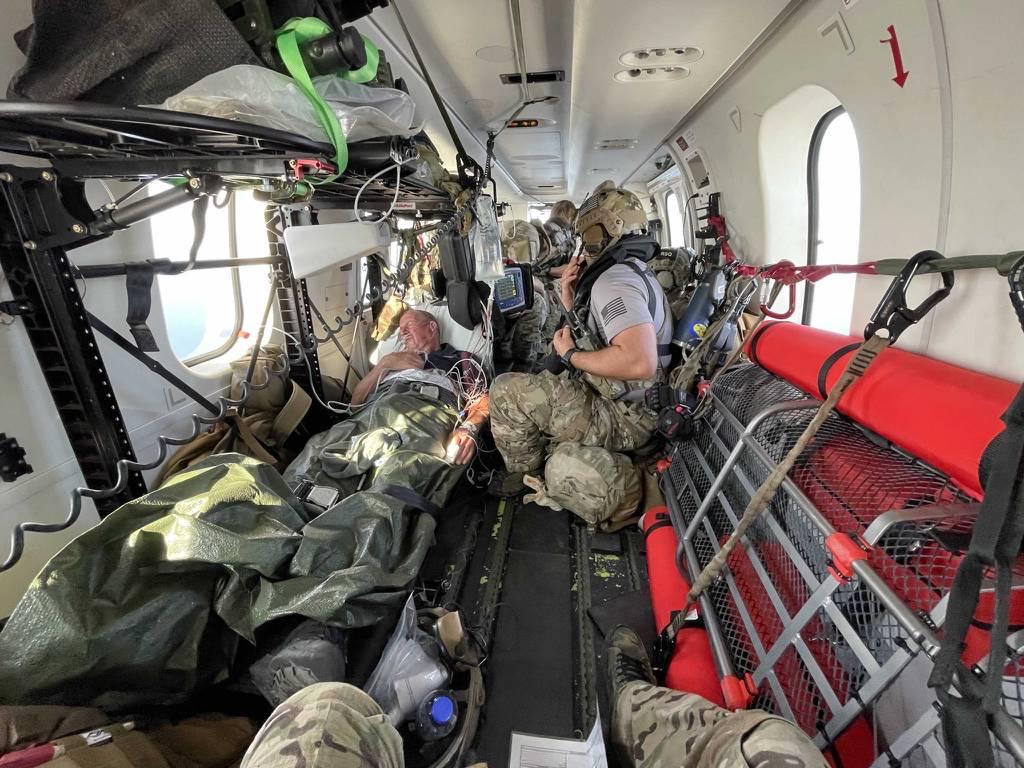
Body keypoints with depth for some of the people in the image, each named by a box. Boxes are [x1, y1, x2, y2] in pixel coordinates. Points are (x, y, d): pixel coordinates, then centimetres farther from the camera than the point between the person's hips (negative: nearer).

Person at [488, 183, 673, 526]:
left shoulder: (614, 279, -19)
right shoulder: (632, 270, 16)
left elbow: (640, 362, -35)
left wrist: (571, 354, -20)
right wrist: (571, 299, 6)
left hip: (622, 417, -11)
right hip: (627, 408, 11)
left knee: (505, 390, -13)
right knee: (527, 385, 24)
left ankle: (526, 479, 8)